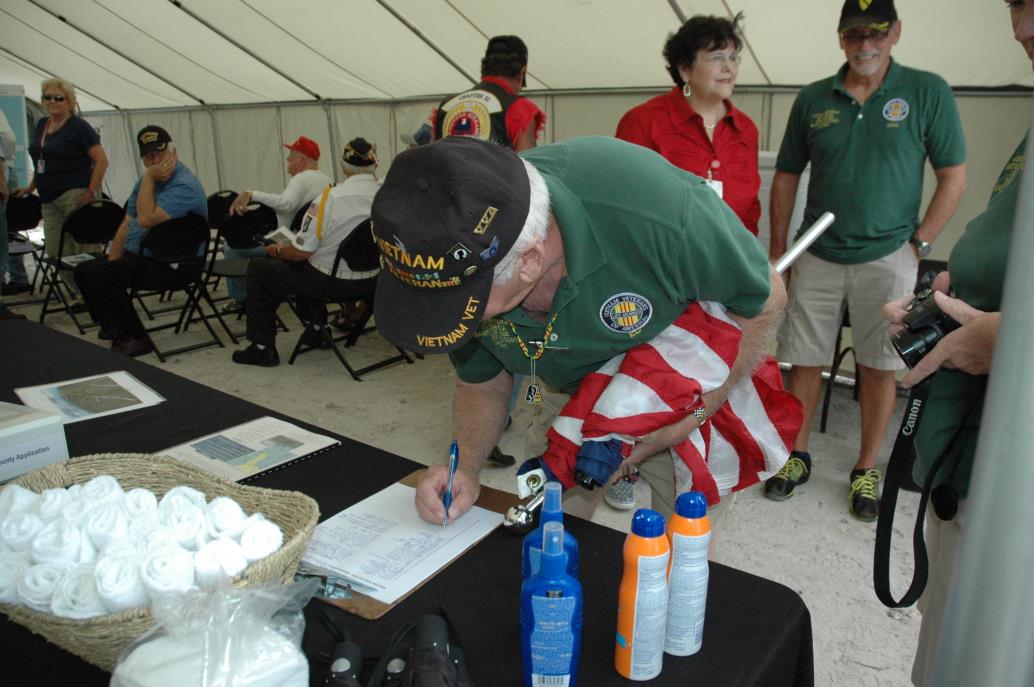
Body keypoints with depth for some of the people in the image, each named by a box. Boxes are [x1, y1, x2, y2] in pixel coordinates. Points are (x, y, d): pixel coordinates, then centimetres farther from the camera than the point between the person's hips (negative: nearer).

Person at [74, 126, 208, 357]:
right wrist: (112, 263, 8)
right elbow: (126, 225, 15)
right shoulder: (147, 180, 13)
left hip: (174, 266, -10)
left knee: (99, 274, -22)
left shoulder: (184, 186, -18)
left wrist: (148, 179, -20)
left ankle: (135, 338, -9)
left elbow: (146, 220, -28)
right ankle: (113, 325, 23)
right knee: (84, 270, 9)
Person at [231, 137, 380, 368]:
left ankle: (263, 348, 16)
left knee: (258, 268, 14)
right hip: (370, 282, 6)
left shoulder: (330, 198, -22)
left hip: (331, 281, -6)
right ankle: (316, 325, 36)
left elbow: (300, 252, -17)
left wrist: (277, 250, 5)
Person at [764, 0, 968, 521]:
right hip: (816, 256, 2)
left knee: (878, 367, 5)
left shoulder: (927, 92, -2)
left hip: (887, 258, -2)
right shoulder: (813, 100, 5)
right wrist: (777, 250, 4)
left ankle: (867, 470, 20)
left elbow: (953, 176, 0)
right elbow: (786, 177, 9)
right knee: (804, 360, 6)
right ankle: (797, 456, 22)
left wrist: (920, 243, -6)